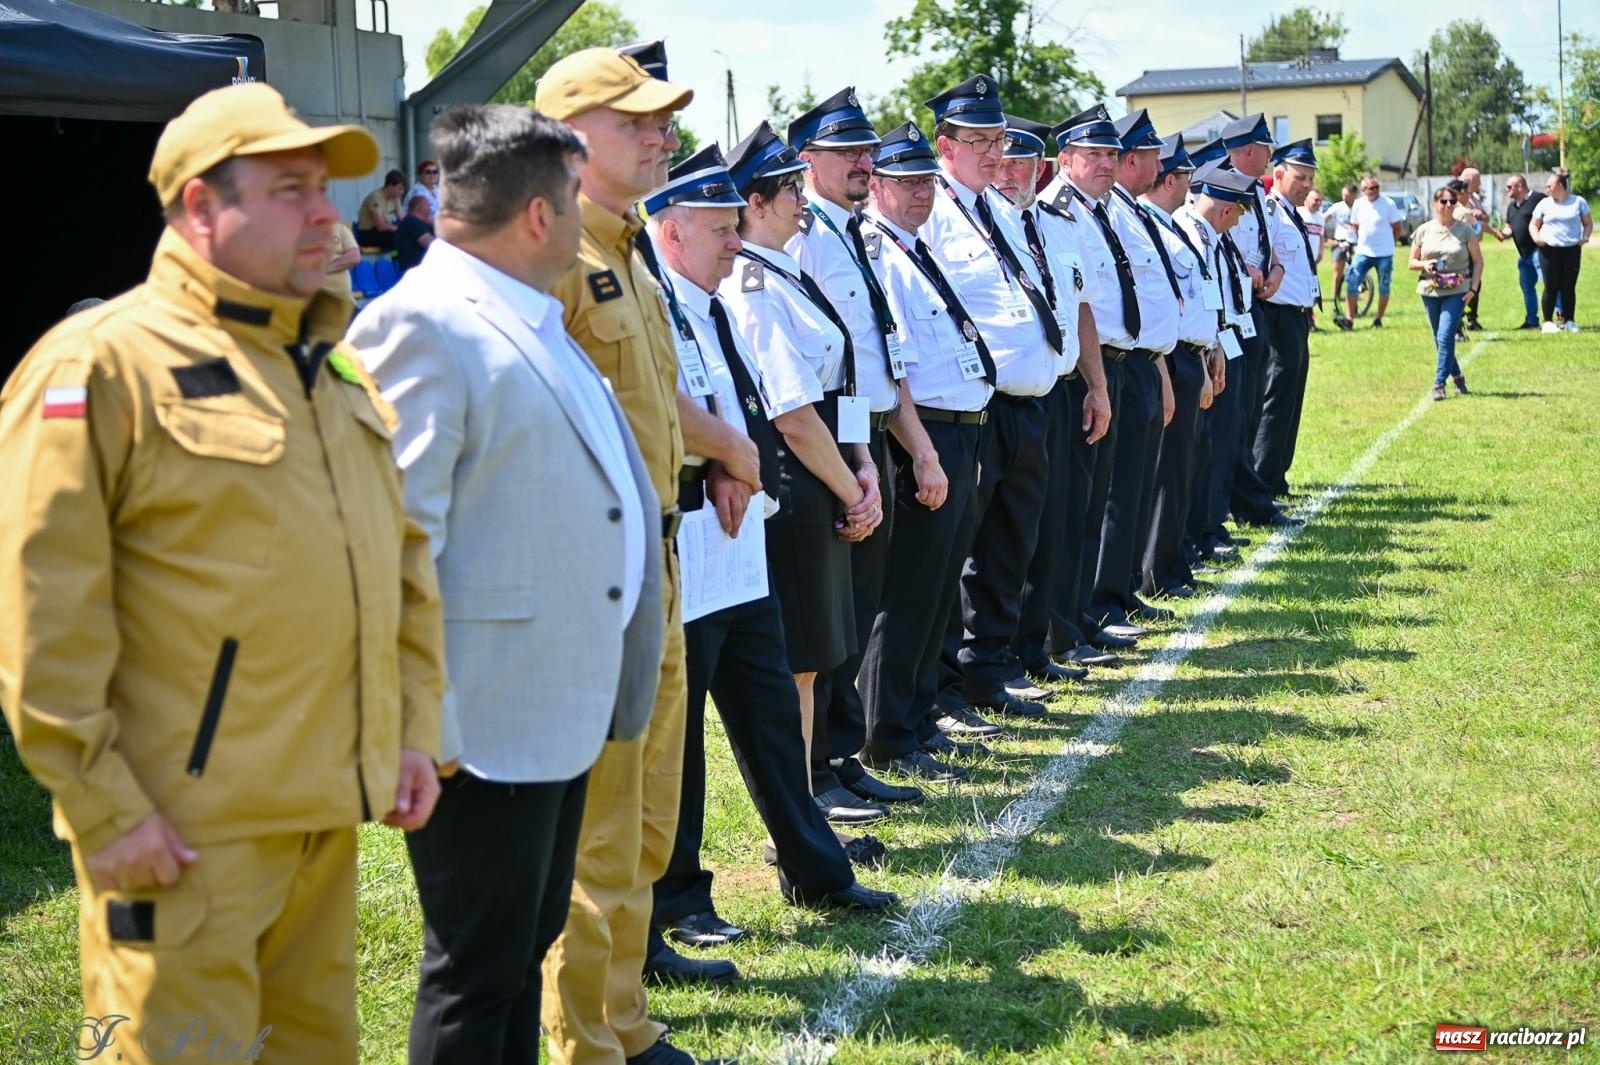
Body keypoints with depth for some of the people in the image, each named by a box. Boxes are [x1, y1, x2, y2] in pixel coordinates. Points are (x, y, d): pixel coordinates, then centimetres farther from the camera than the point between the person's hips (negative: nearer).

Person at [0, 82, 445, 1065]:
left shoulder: (337, 364, 14)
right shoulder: (103, 363, -11)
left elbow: (404, 557, 20)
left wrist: (414, 729, 14)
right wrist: (105, 806, -16)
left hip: (327, 817, 8)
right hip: (186, 832, -7)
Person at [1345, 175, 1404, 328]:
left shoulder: (1388, 203, -6)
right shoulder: (1358, 204, 3)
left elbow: (1397, 227, 2)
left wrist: (1389, 244, 3)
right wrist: (1357, 243, 8)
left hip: (1384, 254, -2)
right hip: (1363, 252, 2)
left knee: (1384, 287, 6)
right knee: (1351, 282, -9)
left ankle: (1378, 319, 19)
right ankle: (1349, 318, -7)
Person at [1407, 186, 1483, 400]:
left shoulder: (1465, 229, 0)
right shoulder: (1424, 230, 5)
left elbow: (1478, 262, 3)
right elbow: (1410, 263, 10)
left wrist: (1473, 288, -8)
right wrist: (1424, 264, -12)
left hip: (1456, 291, -3)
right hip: (1430, 292, 3)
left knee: (1445, 337, -15)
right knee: (1440, 339, 11)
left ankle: (1439, 384, -12)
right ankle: (1457, 376, 30)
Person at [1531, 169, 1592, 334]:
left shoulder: (1579, 202, 5)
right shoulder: (1544, 203, 7)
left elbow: (1588, 223, 10)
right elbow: (1533, 224, 12)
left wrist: (1585, 236, -9)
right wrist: (1536, 237, -8)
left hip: (1572, 250, 0)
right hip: (1549, 250, 0)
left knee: (1569, 286, 2)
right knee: (1551, 287, -2)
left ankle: (1570, 321, 10)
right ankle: (1548, 321, 4)